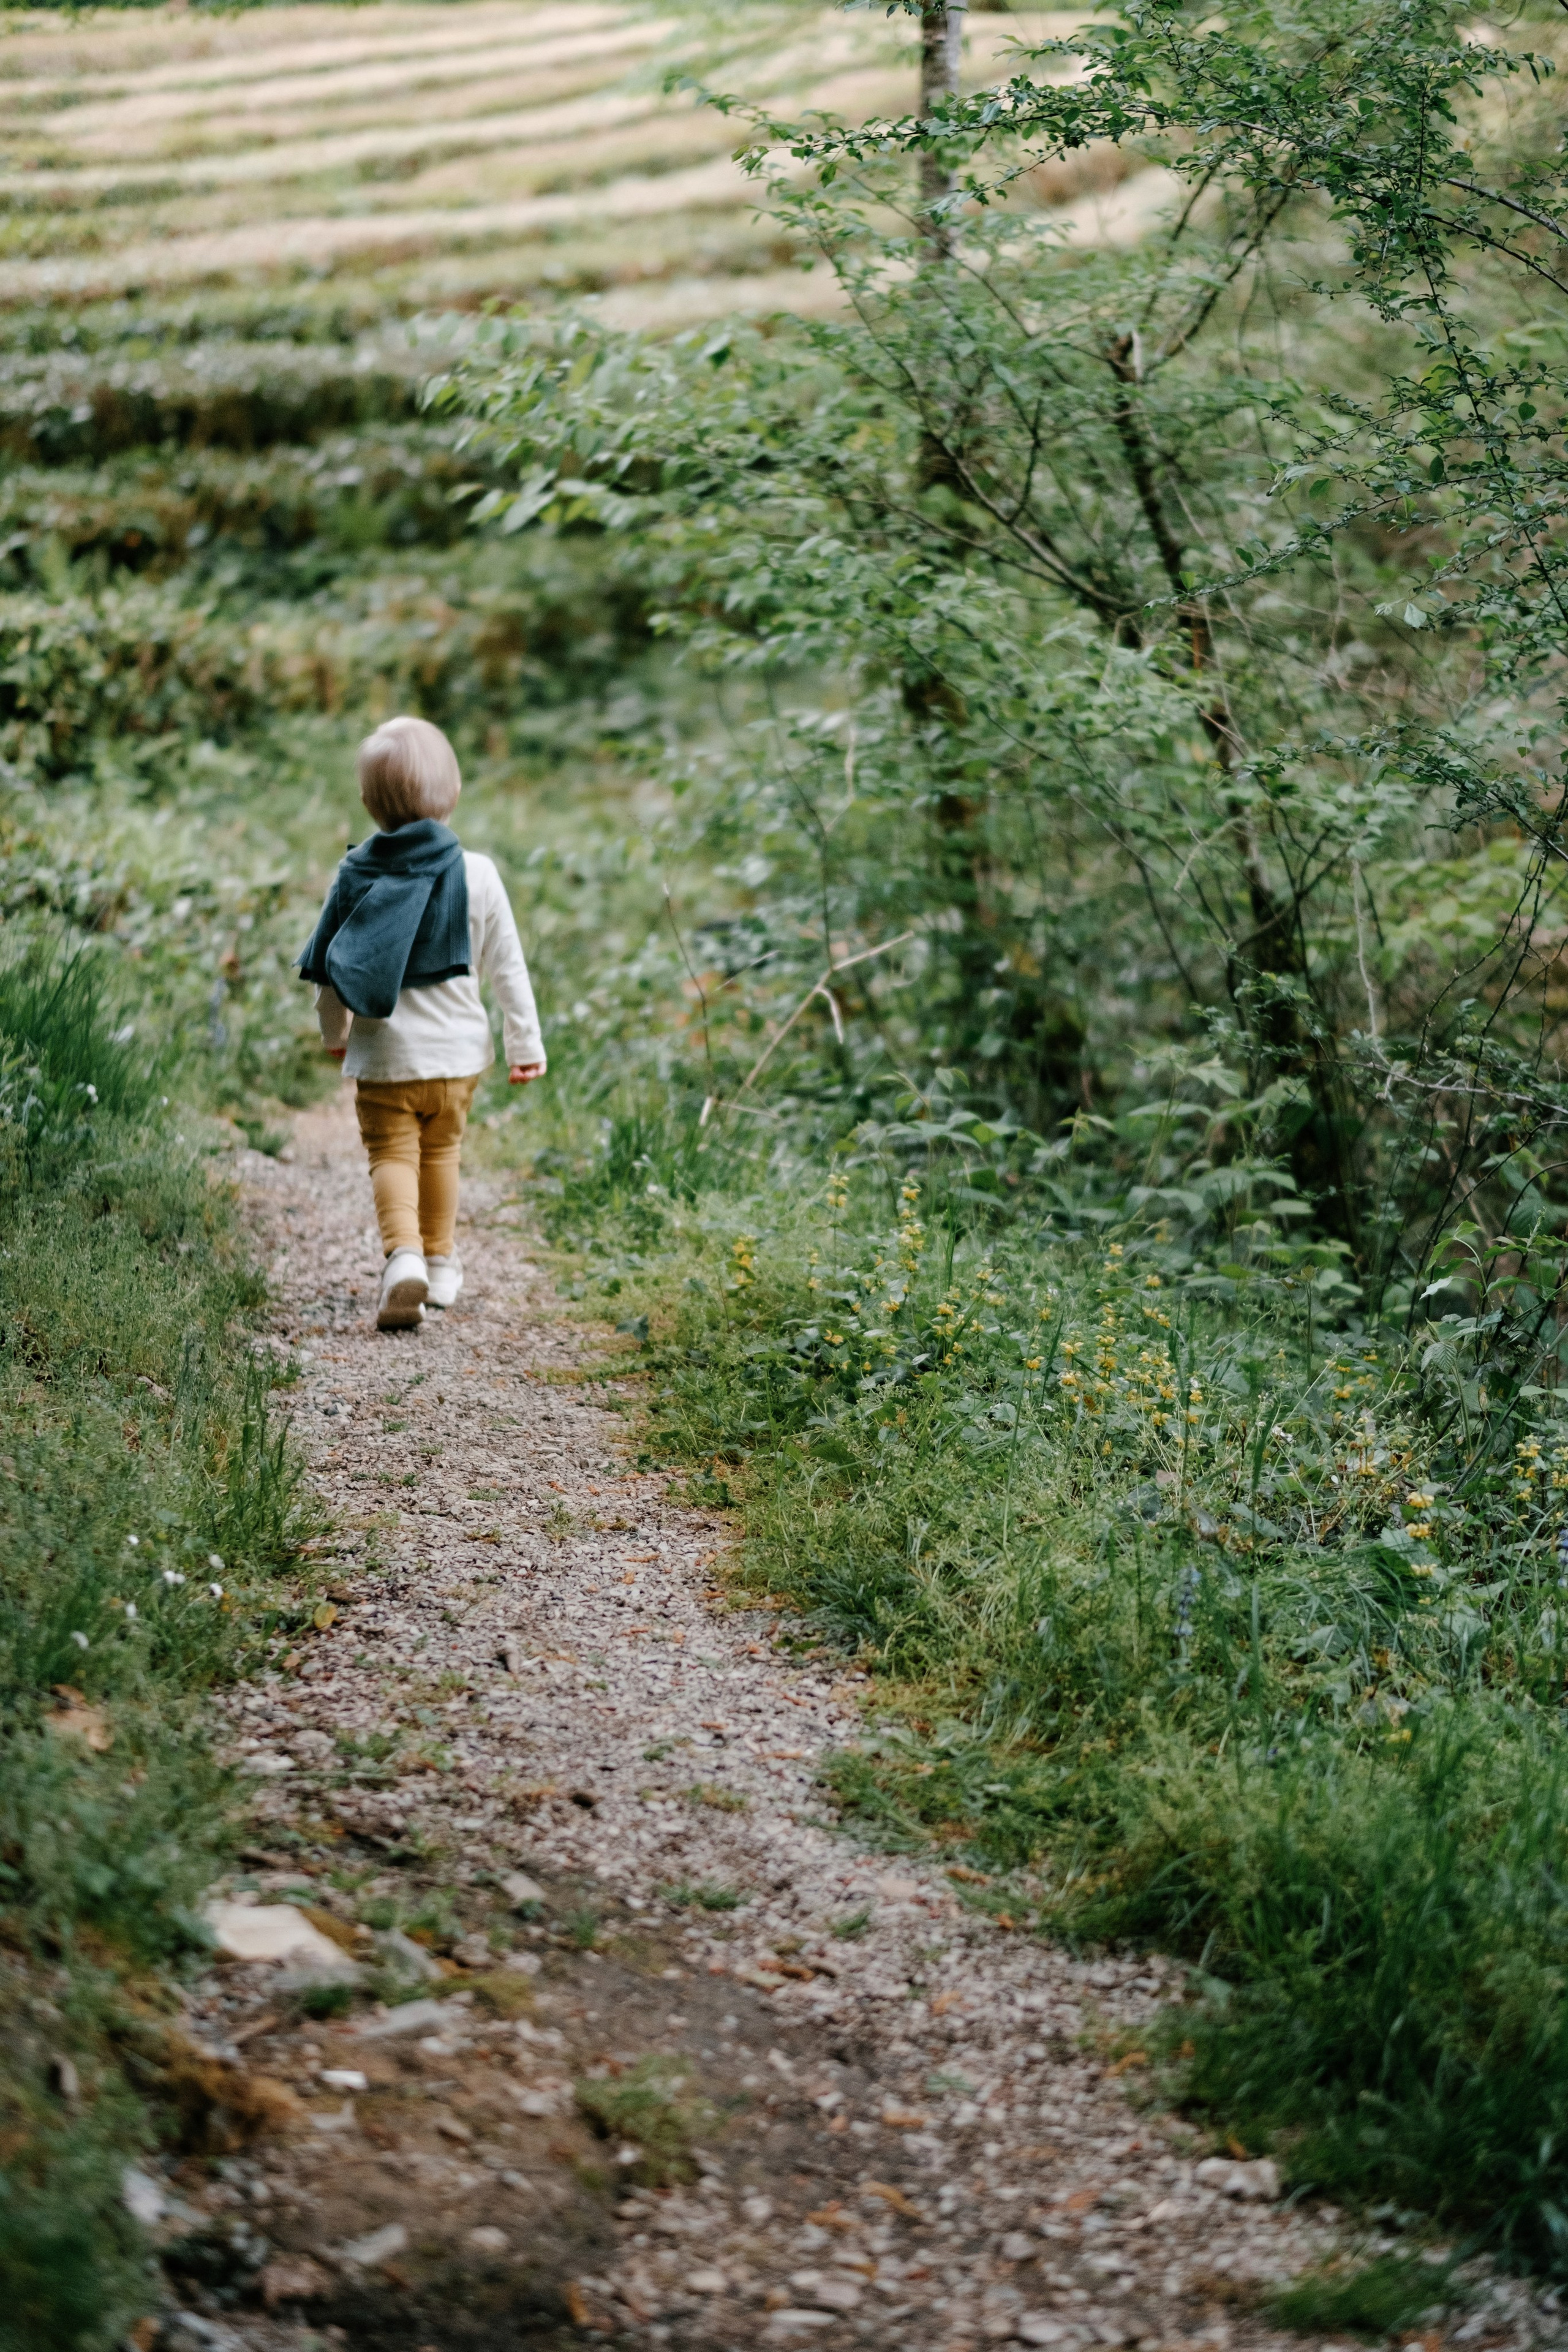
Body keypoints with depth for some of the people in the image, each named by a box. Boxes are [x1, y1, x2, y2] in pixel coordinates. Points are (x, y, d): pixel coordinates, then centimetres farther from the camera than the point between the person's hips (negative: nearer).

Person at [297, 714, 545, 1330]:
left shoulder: (355, 875, -7)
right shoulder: (476, 874, -8)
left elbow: (330, 970, 2)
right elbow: (507, 968, -2)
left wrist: (334, 1033, 21)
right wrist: (525, 1043, 10)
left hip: (383, 1053, -1)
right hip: (457, 1051, 2)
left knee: (392, 1156, 2)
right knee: (441, 1152, 20)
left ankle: (403, 1252, -22)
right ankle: (441, 1262, 30)